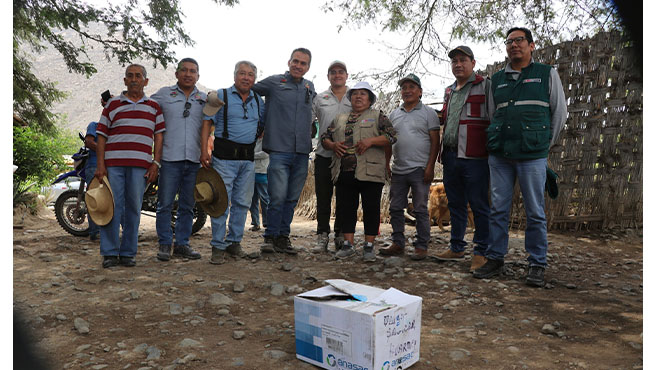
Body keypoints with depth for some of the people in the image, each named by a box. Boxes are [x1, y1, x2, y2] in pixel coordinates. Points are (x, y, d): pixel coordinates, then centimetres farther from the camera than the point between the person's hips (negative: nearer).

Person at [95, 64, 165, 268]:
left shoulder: (154, 106, 14)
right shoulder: (112, 104, 12)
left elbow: (159, 136, 9)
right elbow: (101, 136, 9)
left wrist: (155, 164, -1)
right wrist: (100, 164, -1)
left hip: (140, 165, 0)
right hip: (113, 163, 0)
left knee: (133, 208, 3)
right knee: (112, 206, -1)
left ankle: (128, 252, 11)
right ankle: (110, 253, 7)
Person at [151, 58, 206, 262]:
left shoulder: (205, 99, 13)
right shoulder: (163, 94, 7)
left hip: (194, 160, 3)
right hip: (170, 158, -2)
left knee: (187, 206, 9)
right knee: (165, 204, -1)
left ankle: (182, 244, 18)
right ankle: (164, 244, 11)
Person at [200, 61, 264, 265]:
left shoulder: (258, 101, 15)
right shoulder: (221, 96, 2)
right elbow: (207, 122, -2)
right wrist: (204, 150, -11)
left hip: (248, 157, 5)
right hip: (225, 156, -4)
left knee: (243, 202, 8)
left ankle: (234, 241, 20)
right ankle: (218, 246, 1)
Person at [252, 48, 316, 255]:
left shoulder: (310, 87, 16)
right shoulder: (273, 82, 3)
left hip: (302, 152, 5)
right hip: (279, 150, -4)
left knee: (292, 198, 8)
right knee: (277, 197, -10)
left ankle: (283, 238, 17)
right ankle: (270, 237, 4)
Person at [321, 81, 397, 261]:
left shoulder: (378, 116, 9)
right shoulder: (340, 119, 21)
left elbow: (392, 136, -2)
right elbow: (324, 137, 20)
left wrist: (370, 141, -15)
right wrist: (333, 145, -2)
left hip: (370, 172, -3)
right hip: (344, 173, 4)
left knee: (371, 208, 0)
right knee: (346, 208, 6)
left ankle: (369, 246, 10)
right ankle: (348, 244, 17)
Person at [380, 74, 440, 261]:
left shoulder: (428, 113, 2)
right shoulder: (394, 114, 15)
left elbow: (435, 141, -3)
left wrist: (430, 166, -11)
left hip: (420, 169, -5)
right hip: (398, 169, 5)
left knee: (420, 209, 1)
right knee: (395, 208, 8)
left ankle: (422, 247, 10)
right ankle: (398, 244, 19)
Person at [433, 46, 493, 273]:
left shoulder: (485, 86, 1)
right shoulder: (449, 92, 21)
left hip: (474, 158, -7)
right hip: (450, 156, 7)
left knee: (479, 205, -3)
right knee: (456, 205, 12)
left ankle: (481, 252, 5)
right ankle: (456, 248, 22)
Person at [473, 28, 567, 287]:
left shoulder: (547, 74, 8)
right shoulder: (497, 80, 16)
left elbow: (560, 112, 11)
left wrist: (546, 143, 11)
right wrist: (495, 142, 13)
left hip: (532, 156, -3)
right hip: (499, 156, 3)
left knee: (535, 212, 1)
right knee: (498, 210, 5)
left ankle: (537, 265, 11)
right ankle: (495, 259, 14)